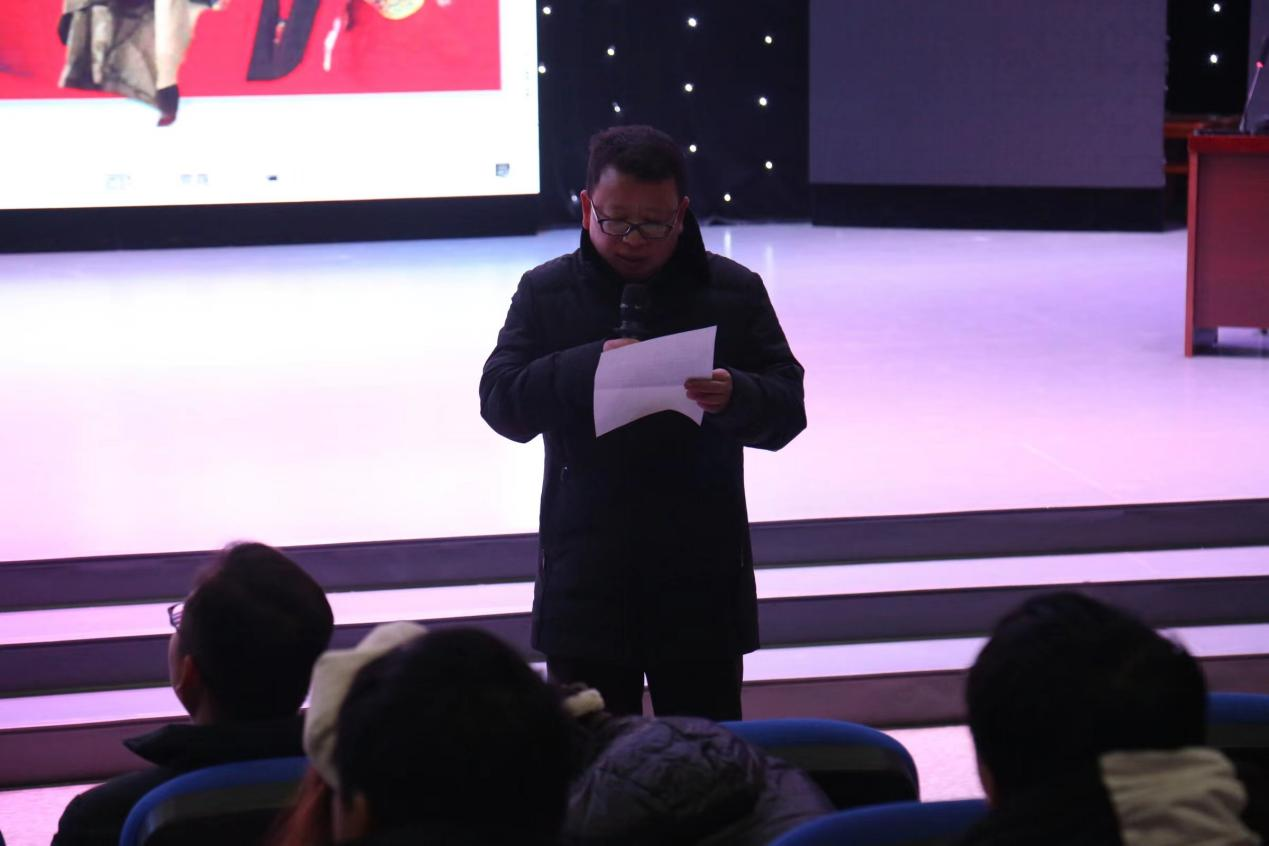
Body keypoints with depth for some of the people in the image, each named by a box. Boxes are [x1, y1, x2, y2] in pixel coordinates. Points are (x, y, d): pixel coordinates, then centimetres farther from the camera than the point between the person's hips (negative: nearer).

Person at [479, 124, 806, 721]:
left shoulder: (734, 292, 5)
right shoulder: (546, 292, 5)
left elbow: (788, 409, -1)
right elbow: (500, 401, -5)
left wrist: (734, 396, -24)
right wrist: (588, 366, -22)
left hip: (703, 576, 0)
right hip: (585, 576, 0)